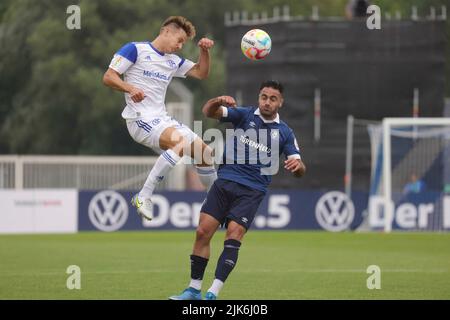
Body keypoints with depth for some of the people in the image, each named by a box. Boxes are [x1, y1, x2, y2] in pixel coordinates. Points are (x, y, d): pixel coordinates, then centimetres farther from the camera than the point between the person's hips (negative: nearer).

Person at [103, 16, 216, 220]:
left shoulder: (173, 61, 18)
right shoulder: (135, 50, -3)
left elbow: (201, 73, 21)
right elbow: (108, 77, -7)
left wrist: (204, 51, 3)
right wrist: (130, 88, -26)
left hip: (162, 119, 8)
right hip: (140, 119, -8)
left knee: (204, 151, 6)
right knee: (182, 142, -32)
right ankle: (144, 197, -31)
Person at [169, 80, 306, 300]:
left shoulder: (284, 133, 6)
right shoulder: (244, 115, 5)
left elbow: (300, 170, 3)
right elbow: (208, 112, -6)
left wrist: (297, 165, -22)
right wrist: (218, 101, -29)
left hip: (252, 191, -1)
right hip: (224, 182, 1)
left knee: (233, 236, -17)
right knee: (203, 232, -6)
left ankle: (213, 294, -19)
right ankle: (193, 290, 6)